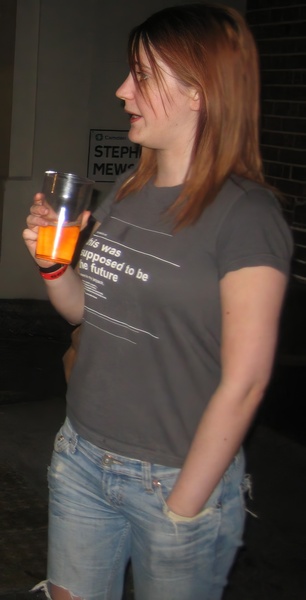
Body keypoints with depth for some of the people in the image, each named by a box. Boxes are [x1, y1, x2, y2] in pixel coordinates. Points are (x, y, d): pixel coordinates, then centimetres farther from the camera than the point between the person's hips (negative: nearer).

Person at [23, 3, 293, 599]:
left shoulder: (247, 215, -17)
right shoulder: (127, 192, 5)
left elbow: (244, 381, -18)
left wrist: (184, 506, -16)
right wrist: (51, 263, -4)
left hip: (178, 479, -6)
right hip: (81, 459, 7)